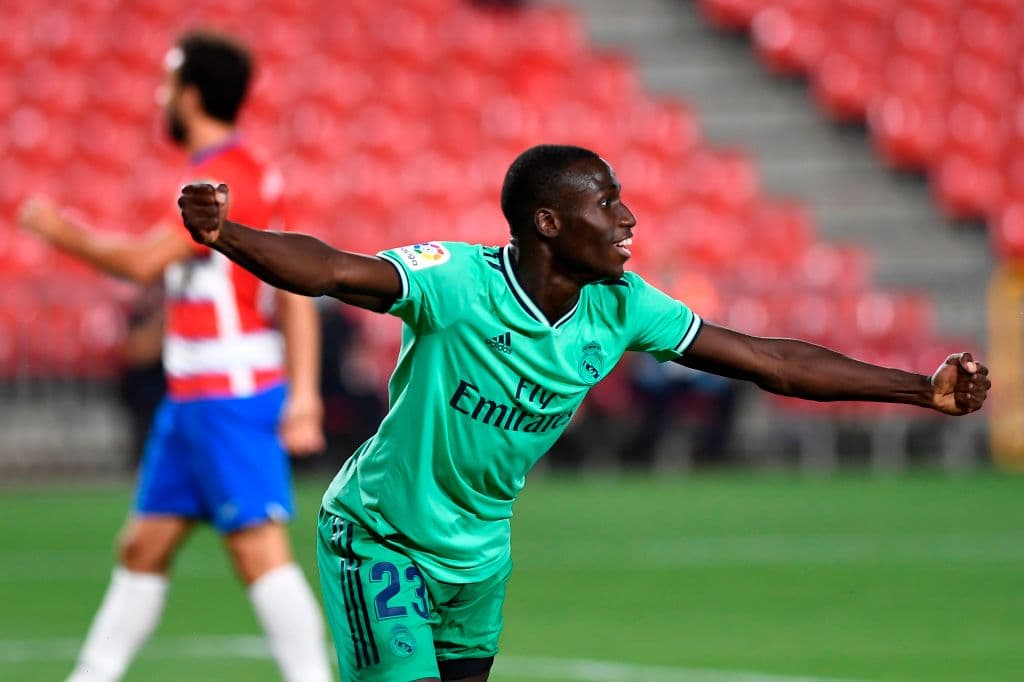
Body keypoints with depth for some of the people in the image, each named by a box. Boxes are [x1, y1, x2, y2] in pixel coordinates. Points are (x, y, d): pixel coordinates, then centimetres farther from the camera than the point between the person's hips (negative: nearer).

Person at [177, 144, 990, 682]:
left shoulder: (620, 309, -10)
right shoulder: (456, 281, -27)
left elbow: (771, 361, -4)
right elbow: (327, 270, -42)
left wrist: (924, 388, -7)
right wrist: (224, 234, -63)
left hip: (480, 547, 6)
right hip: (379, 536, -6)